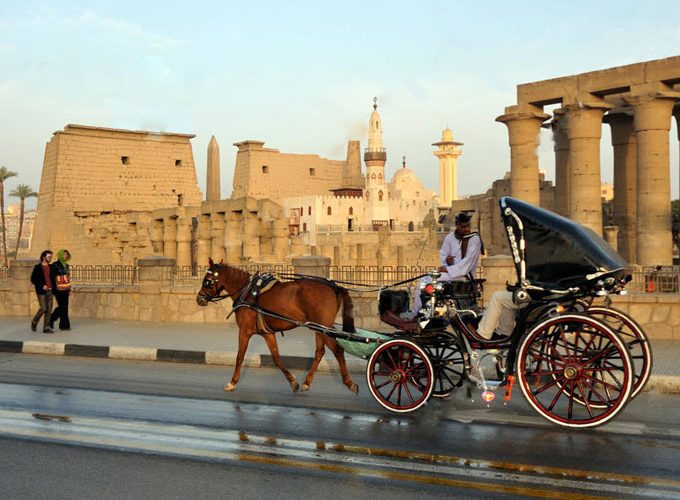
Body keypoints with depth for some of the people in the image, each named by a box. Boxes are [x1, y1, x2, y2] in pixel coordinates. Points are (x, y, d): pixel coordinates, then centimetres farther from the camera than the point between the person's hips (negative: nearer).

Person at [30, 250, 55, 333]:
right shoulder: (38, 267, -3)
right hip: (41, 291, -5)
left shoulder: (50, 267, 12)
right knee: (43, 309, -10)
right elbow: (33, 279, -5)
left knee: (49, 309, 0)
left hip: (49, 290, 5)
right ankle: (34, 322, 14)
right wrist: (42, 286, -14)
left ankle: (46, 327, 5)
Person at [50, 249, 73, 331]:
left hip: (65, 289, 7)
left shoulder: (66, 265, 13)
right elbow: (52, 278, -10)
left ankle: (51, 319, 26)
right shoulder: (55, 265, -8)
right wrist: (54, 289, -15)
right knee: (62, 306, -4)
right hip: (59, 290, -7)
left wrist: (69, 289, 17)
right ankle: (64, 325, 4)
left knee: (64, 307, 8)